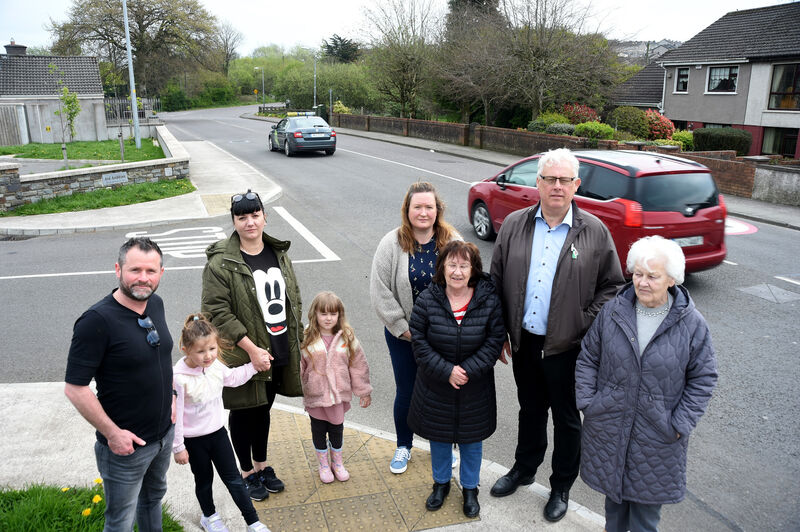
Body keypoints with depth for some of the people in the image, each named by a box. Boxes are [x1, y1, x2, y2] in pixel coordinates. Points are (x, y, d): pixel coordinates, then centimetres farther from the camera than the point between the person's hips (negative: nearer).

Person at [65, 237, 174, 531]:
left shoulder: (156, 304, -1)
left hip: (163, 433, 7)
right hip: (125, 445, -6)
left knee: (154, 496, 27)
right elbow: (75, 388, -22)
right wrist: (112, 433, -20)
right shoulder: (97, 320, -24)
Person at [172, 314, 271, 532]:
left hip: (218, 432, 4)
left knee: (234, 479, 10)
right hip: (194, 439, -4)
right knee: (204, 480, 18)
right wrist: (178, 447, -12)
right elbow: (175, 414, -19)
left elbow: (233, 378, 14)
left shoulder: (216, 366, -9)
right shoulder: (179, 377, -26)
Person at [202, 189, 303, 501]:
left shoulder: (279, 253, 4)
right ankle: (247, 472, 33)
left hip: (279, 353, 5)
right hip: (243, 355, -5)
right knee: (243, 412, 12)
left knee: (263, 409, 22)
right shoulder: (220, 262, -16)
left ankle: (262, 465, 41)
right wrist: (251, 348, -21)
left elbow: (294, 299, 12)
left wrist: (297, 341, 9)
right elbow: (217, 311, -19)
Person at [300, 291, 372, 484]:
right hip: (315, 395, -1)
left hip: (339, 395, 1)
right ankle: (323, 464, 40)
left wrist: (364, 391, 4)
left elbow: (358, 366, 0)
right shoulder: (307, 339, -12)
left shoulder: (347, 338, -7)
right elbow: (298, 367, -6)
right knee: (318, 430, 17)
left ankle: (337, 462, 42)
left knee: (337, 430, 18)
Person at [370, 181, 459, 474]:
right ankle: (403, 446, 35)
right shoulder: (392, 243, -10)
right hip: (403, 334, -1)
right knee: (406, 391, 12)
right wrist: (402, 327, -10)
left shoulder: (453, 242, -7)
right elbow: (380, 291, -9)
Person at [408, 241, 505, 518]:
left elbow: (495, 341, -10)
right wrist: (446, 370, -20)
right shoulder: (427, 300, -14)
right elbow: (419, 340, -12)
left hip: (474, 387, 0)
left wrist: (468, 370, -20)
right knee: (439, 435, 19)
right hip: (436, 386, 0)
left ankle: (470, 488, 40)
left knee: (471, 438, 16)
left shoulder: (489, 301, -13)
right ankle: (441, 483, 44)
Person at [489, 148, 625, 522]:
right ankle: (524, 469, 45)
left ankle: (561, 487, 36)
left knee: (566, 419, 15)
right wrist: (499, 332, 3)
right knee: (530, 409, 22)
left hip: (567, 347, -2)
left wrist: (587, 328, -12)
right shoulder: (514, 225, -1)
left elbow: (612, 286, -3)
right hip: (523, 342, 3)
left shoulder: (595, 232, -8)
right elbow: (497, 281, 4)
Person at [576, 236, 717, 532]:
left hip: (657, 434, -2)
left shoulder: (691, 324, -12)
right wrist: (587, 402, -5)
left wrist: (681, 424, -9)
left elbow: (703, 378, -4)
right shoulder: (612, 311, -7)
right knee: (612, 485, 21)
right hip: (609, 425, 2)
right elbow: (588, 359, 2)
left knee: (647, 495, 14)